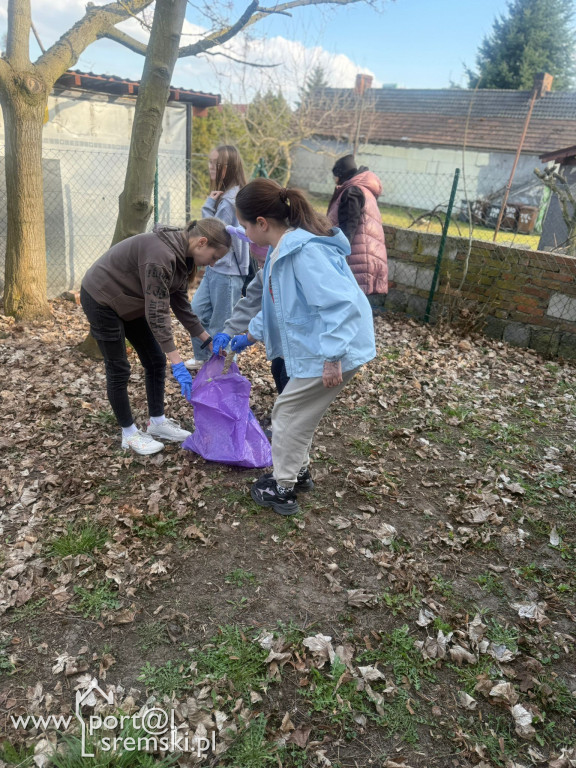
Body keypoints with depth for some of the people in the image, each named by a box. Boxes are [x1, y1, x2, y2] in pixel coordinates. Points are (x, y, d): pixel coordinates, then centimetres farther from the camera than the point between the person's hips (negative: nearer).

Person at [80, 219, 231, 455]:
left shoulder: (182, 256, -4)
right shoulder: (161, 254, -33)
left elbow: (181, 304, 2)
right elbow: (157, 314, -34)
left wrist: (208, 340, 0)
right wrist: (177, 363, -35)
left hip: (129, 302, 9)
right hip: (101, 299, -9)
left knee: (156, 361, 8)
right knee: (118, 369, 0)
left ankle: (157, 422, 21)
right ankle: (129, 434, 14)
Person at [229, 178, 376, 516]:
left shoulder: (305, 252, -25)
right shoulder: (282, 251, 8)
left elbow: (339, 303, -31)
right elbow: (278, 303, 22)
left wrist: (332, 357, -30)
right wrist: (251, 334, 30)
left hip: (333, 352, -9)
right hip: (310, 347, 10)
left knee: (289, 413, 4)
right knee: (293, 412, 20)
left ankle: (283, 490, 20)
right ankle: (299, 472, 40)